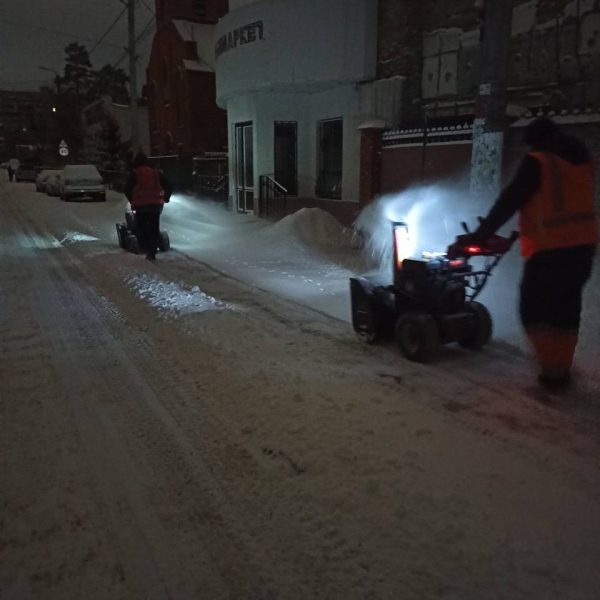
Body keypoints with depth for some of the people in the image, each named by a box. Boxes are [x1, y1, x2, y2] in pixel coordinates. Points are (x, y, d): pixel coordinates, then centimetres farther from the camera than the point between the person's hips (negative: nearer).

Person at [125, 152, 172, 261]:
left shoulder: (134, 174, 3)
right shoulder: (156, 173, 12)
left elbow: (127, 189, -3)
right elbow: (169, 186, 10)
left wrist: (132, 201, 12)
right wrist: (165, 198, 23)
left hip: (141, 205, -3)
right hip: (156, 204, 3)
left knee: (142, 228, 6)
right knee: (154, 229, 7)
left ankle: (146, 249, -6)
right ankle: (152, 252, 5)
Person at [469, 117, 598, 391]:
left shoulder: (537, 162, -8)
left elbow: (509, 201, -10)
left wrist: (480, 234, -5)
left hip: (551, 248, -7)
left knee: (533, 309, 4)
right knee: (567, 309, 15)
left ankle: (552, 369, 0)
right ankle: (561, 371, 22)